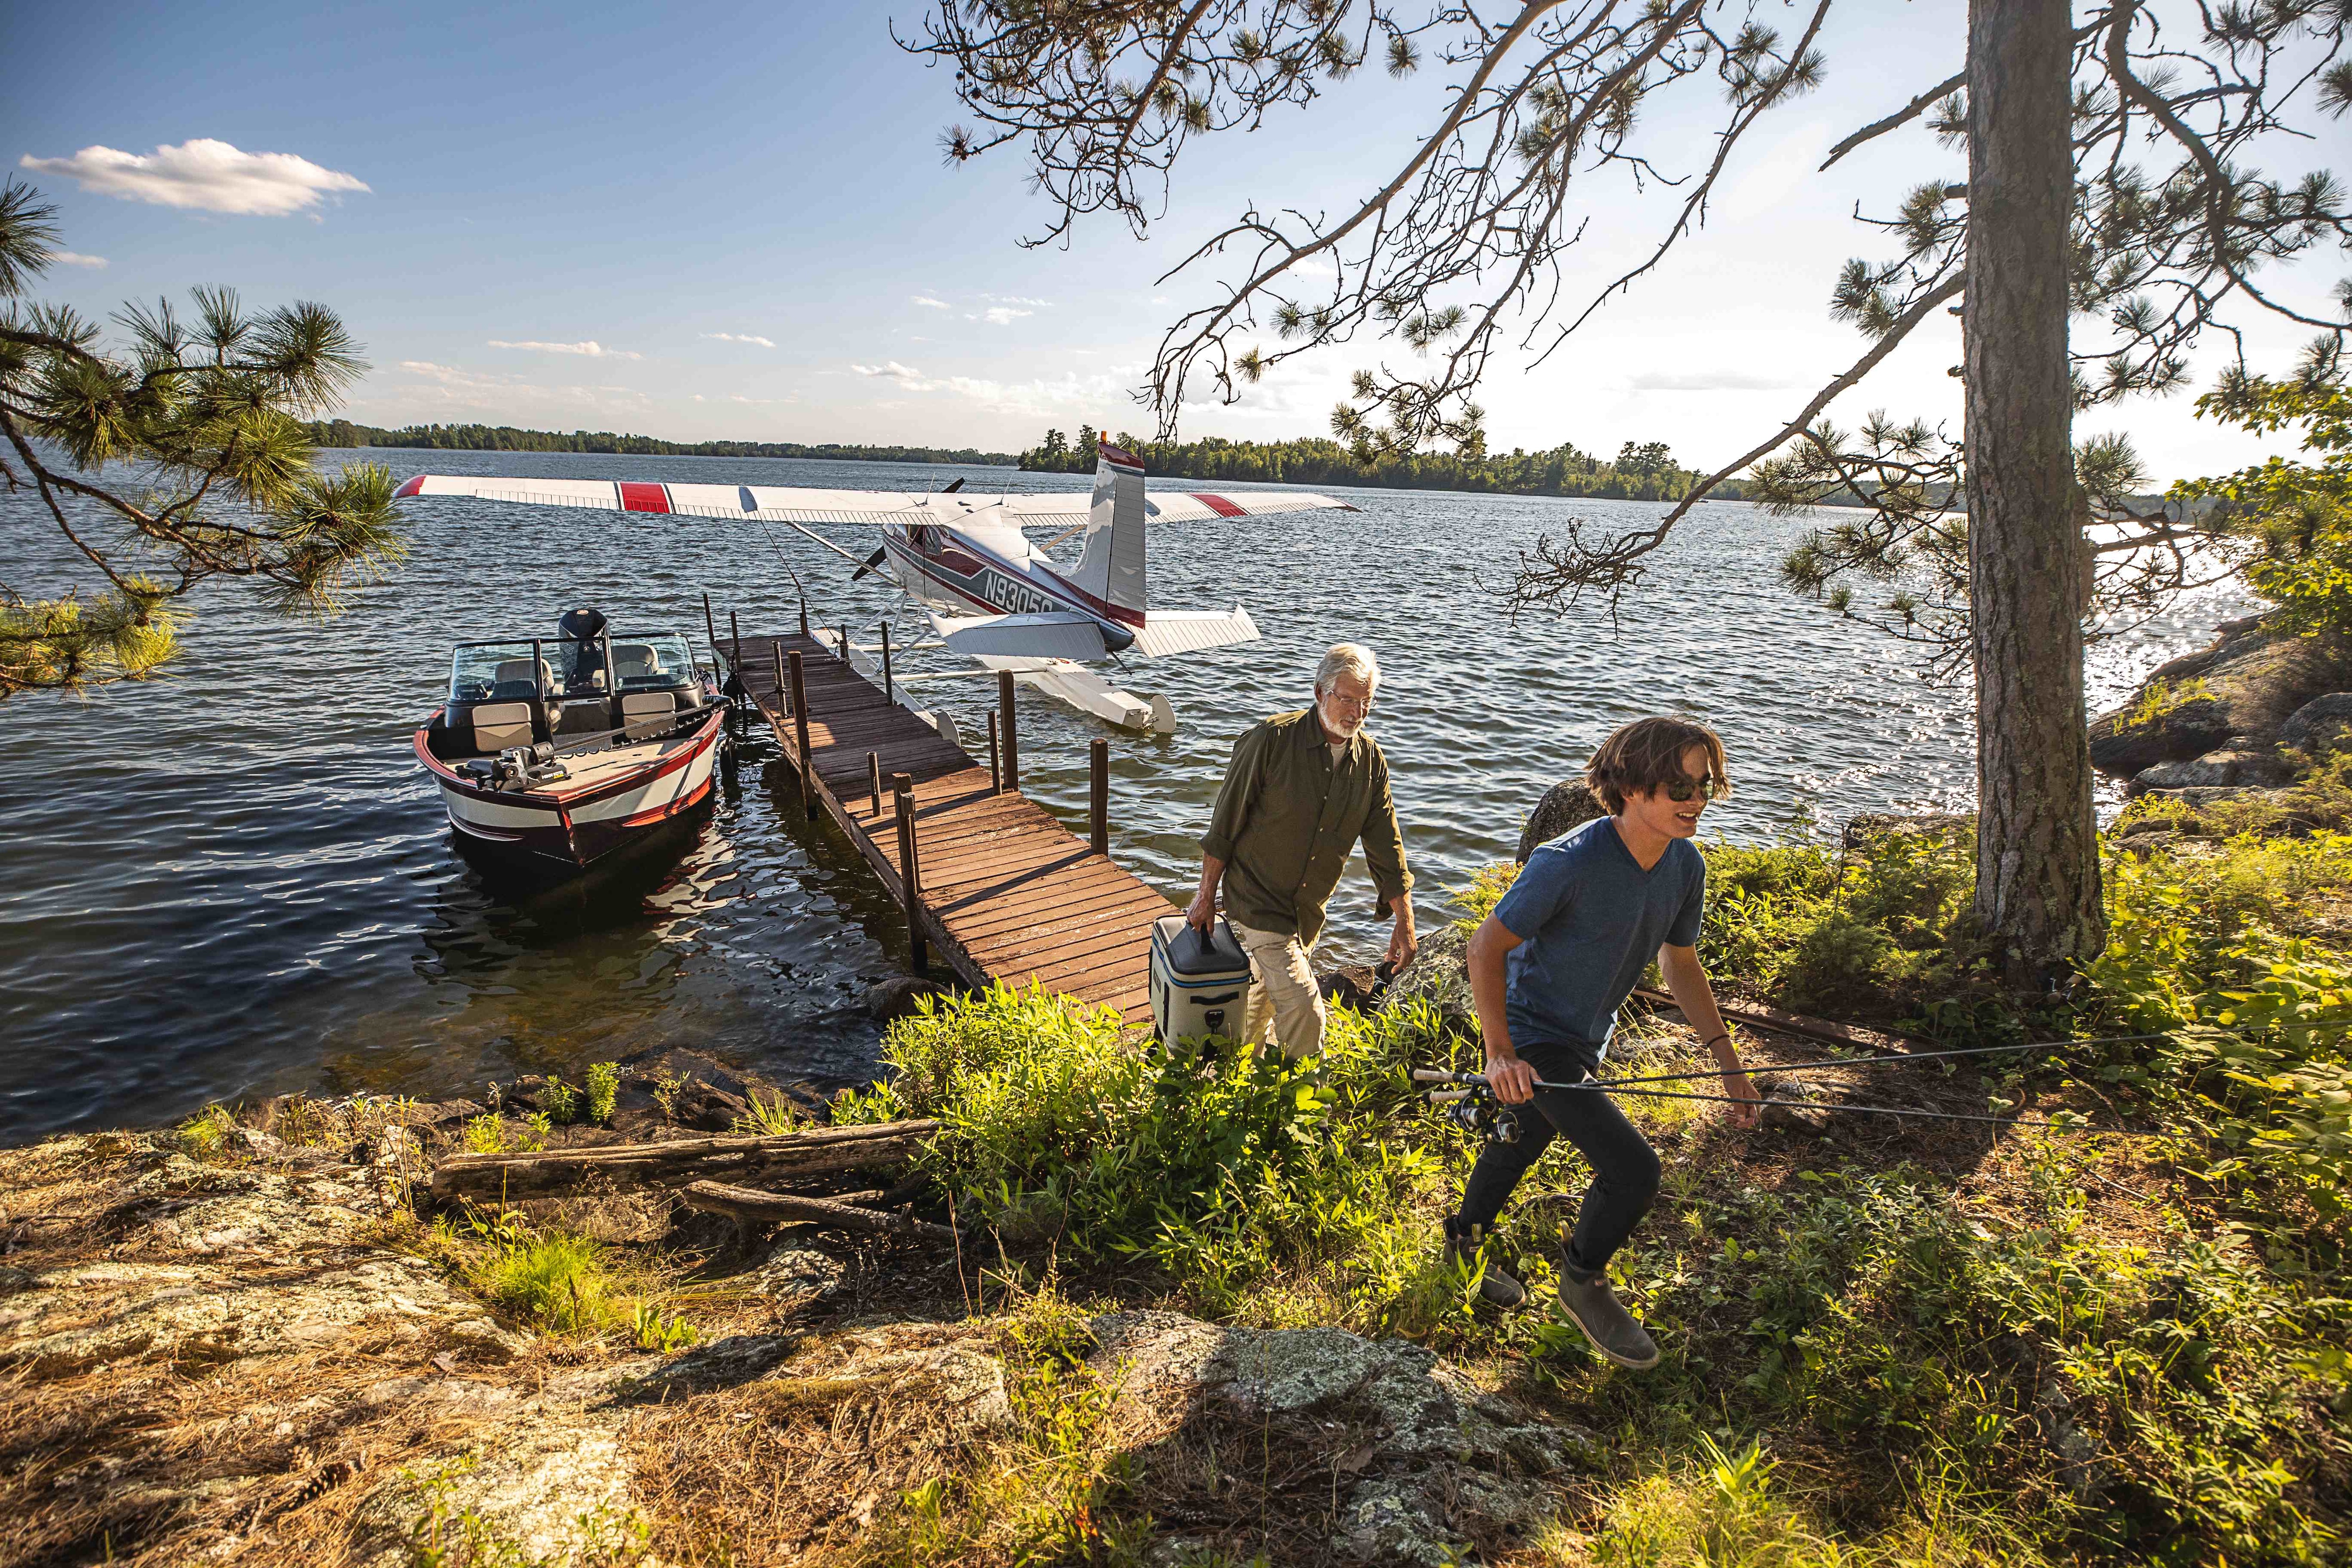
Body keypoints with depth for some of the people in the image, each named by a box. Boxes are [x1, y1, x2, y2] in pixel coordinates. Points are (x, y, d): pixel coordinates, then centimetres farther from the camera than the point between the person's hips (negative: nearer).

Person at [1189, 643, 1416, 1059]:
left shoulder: (1371, 760, -1)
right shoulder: (1271, 739, -18)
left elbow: (1386, 846, 4)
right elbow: (1226, 822, -11)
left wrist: (1404, 923, 2)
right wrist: (1206, 896, -7)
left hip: (1307, 912, 6)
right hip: (1255, 898, -5)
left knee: (1264, 997, 21)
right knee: (1303, 1008, -15)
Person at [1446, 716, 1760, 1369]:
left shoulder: (1685, 866, -7)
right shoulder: (1569, 863, -31)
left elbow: (1680, 963, 8)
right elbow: (1485, 947, -24)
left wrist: (1728, 1059, 5)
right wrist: (1501, 1054, -28)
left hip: (1586, 1040, 8)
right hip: (1533, 1036, -8)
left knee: (1521, 1140, 26)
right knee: (1632, 1167, -13)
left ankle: (1467, 1245, 52)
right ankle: (1583, 1284, 16)